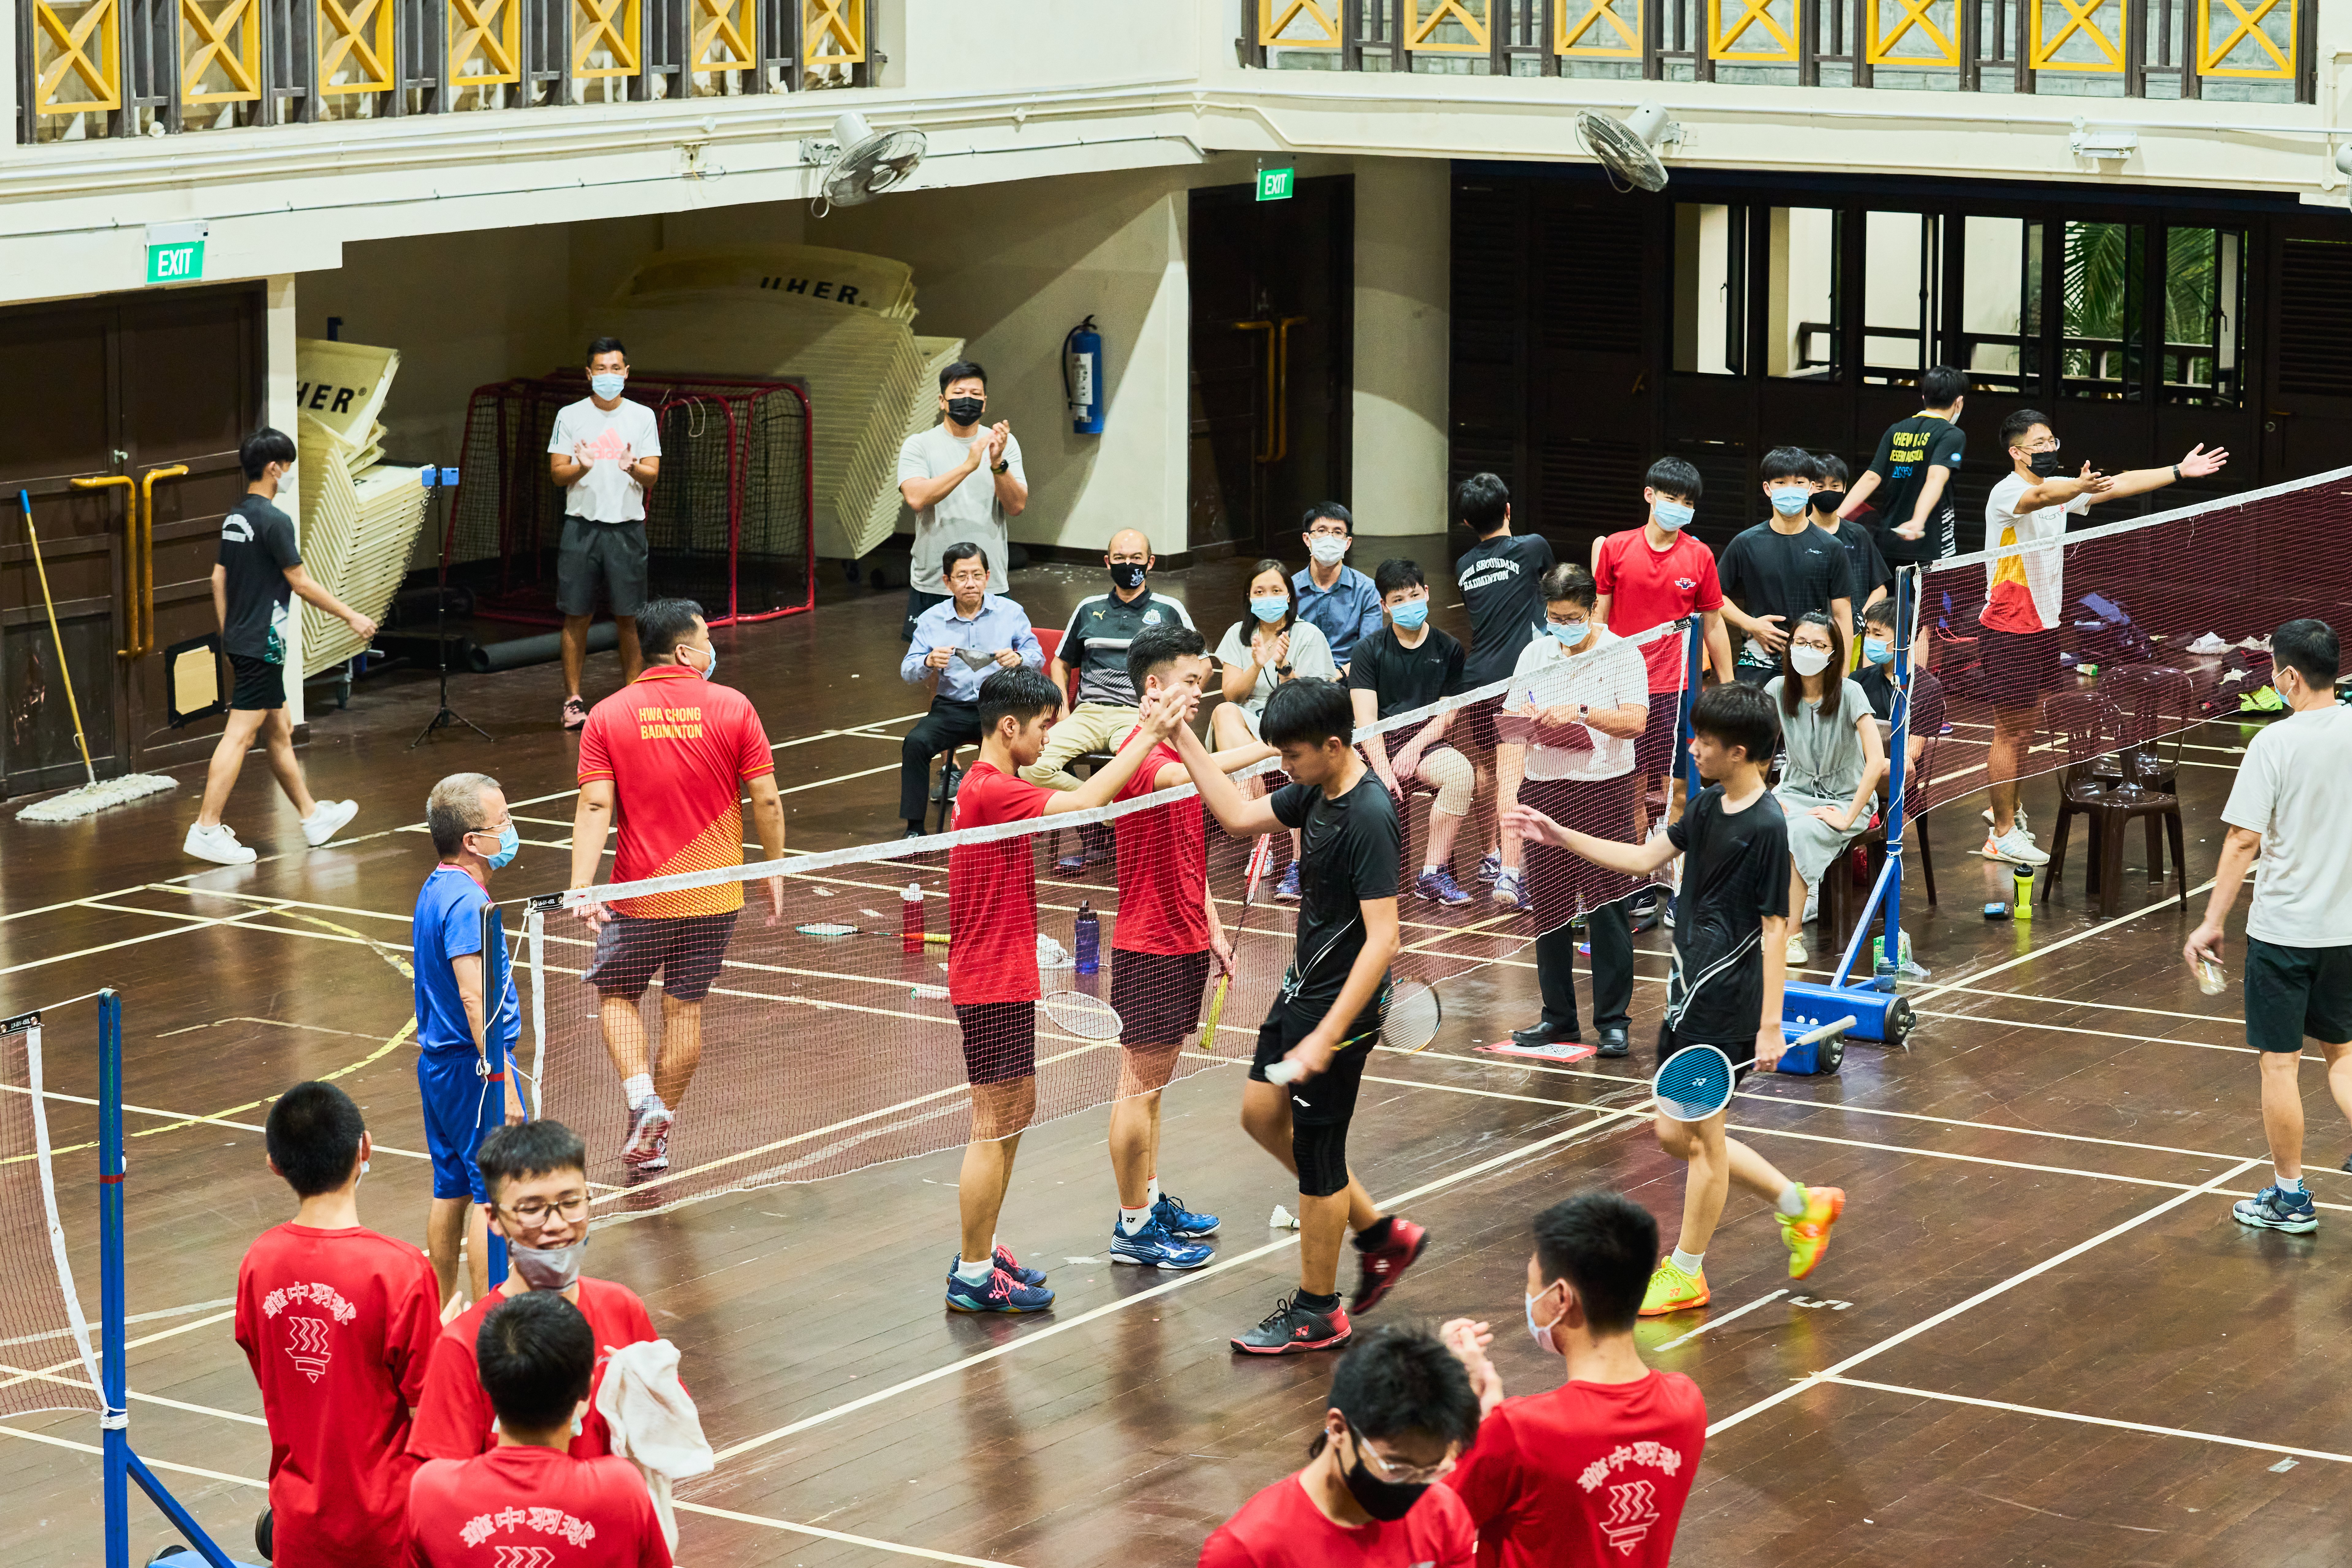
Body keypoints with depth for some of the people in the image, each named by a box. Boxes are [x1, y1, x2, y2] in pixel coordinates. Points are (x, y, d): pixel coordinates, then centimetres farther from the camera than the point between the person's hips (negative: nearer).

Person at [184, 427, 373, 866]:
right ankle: (206, 830, -11)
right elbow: (302, 584, -14)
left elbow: (219, 578, 15)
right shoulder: (274, 521, -16)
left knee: (278, 732, 17)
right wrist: (352, 617, -6)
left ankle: (311, 816, 28)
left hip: (241, 642, 10)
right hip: (262, 644, -10)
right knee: (240, 735, -9)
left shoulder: (234, 518, 10)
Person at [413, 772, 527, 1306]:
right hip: (474, 1065, -10)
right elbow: (474, 997, -26)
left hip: (438, 1060, 10)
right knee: (493, 1196, -5)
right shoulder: (467, 902, -20)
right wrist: (503, 1086, -26)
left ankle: (444, 1308, 23)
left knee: (453, 1190, 16)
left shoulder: (436, 889, 11)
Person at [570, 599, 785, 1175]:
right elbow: (767, 802, -5)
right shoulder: (733, 708, -5)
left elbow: (595, 808, -13)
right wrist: (774, 873, 6)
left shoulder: (608, 716, -5)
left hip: (639, 893, -1)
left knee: (616, 997, 17)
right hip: (714, 895, 1)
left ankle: (643, 1099, -5)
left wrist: (582, 887, -17)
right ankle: (656, 1138, 18)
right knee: (685, 1009, 12)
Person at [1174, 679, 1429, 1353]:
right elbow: (1241, 818, 16)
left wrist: (1326, 1038, -31)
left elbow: (1383, 938, -29)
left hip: (1342, 1001, -10)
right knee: (1263, 1114, 18)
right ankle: (1381, 1233, 29)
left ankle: (1317, 1312, 17)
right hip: (1303, 986, 10)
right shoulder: (1318, 792, 2)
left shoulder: (1369, 817, -26)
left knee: (1317, 1152, 2)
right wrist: (1184, 739, 8)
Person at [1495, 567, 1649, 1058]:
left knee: (1608, 910, -3)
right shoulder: (1534, 655, 11)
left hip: (1605, 792, -4)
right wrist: (1509, 783, 0)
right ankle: (1558, 1017, 15)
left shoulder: (1622, 654, -2)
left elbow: (1636, 722, -14)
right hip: (1543, 791, 4)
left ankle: (1613, 1021, 4)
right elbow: (1513, 722, 12)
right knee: (1549, 907, 6)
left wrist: (1581, 712, -25)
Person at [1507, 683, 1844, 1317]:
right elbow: (1646, 858, 19)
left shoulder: (1767, 827, -18)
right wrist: (1560, 836, 16)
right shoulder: (1709, 805, 7)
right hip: (1689, 995, 9)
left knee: (1702, 1137, 3)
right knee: (1676, 1134, 14)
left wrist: (1771, 1025, -18)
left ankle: (1686, 1274, 18)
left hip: (1727, 1007, -9)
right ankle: (1801, 1206, 27)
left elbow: (1774, 928, -17)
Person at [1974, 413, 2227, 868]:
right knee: (2011, 733, -4)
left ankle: (2008, 813, 28)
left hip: (2043, 626, 8)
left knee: (2025, 729, 15)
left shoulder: (2060, 487, 8)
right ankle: (2002, 835, 2)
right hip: (2009, 631, -8)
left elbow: (2121, 484, 8)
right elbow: (2041, 497, -40)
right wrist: (2081, 487, -60)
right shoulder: (2006, 493, -18)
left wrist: (2179, 471, 2)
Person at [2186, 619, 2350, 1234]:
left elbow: (2244, 841, -15)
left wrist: (2213, 922, -9)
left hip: (2283, 930, -5)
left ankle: (2290, 1199, 15)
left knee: (2280, 1064, 7)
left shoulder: (2275, 744, -15)